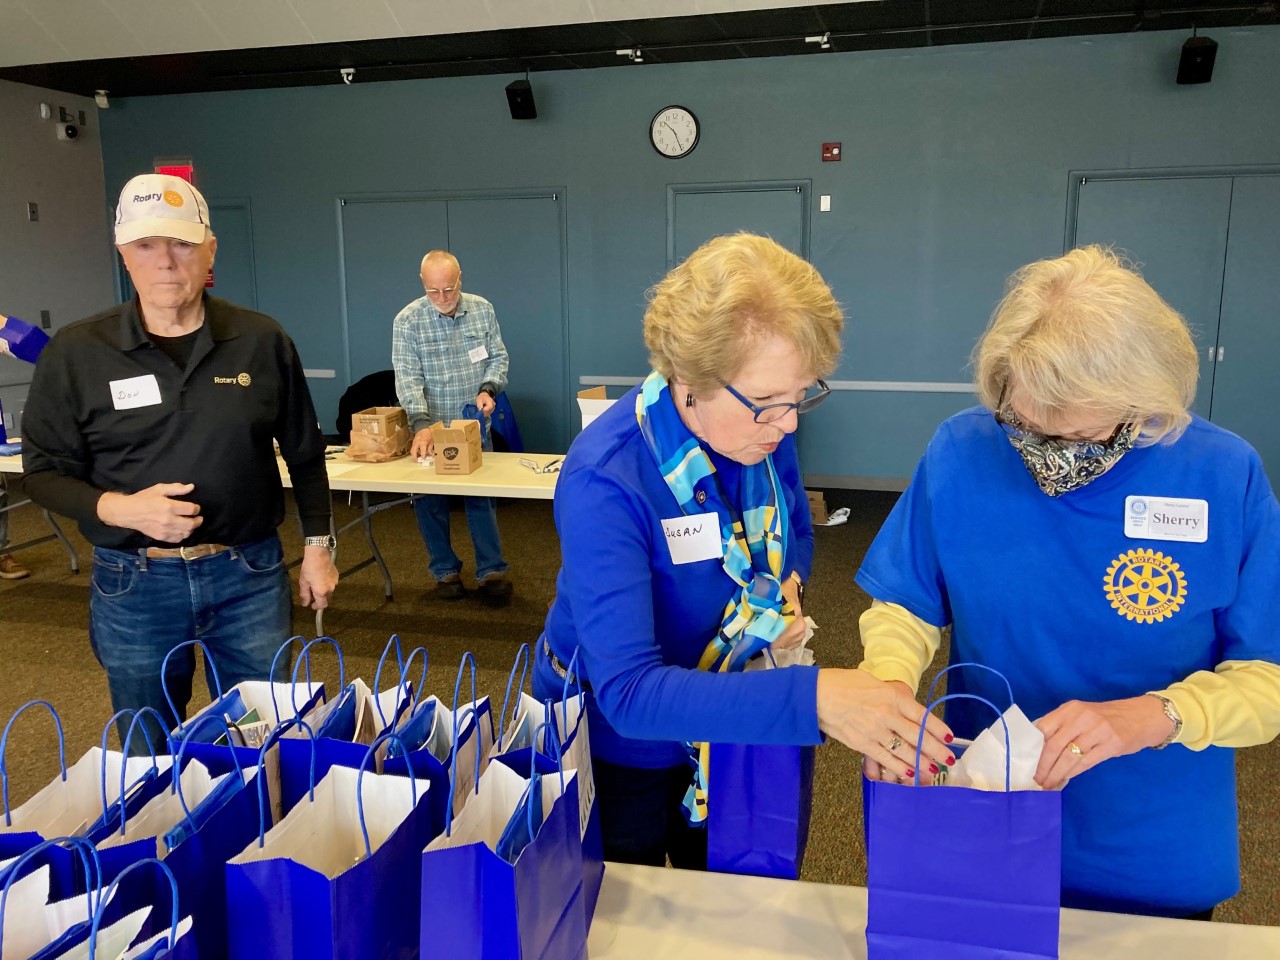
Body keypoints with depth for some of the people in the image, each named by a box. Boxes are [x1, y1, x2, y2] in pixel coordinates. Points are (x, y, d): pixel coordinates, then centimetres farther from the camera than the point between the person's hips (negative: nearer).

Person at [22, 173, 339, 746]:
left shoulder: (261, 341, -2)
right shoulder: (76, 352, -5)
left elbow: (304, 452, 7)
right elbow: (45, 472, 1)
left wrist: (317, 547, 7)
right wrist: (118, 507, -18)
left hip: (249, 575, 0)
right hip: (133, 585, 0)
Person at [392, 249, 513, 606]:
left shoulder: (482, 310, -1)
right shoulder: (407, 321, -10)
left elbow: (498, 357, 6)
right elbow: (407, 377, -16)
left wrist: (488, 389, -14)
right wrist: (421, 424, -28)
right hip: (430, 428, -1)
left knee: (482, 497, 4)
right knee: (430, 501, 6)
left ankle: (491, 571, 11)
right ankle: (445, 571, 21)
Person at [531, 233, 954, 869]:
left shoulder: (764, 432, -16)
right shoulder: (604, 481, -35)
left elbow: (796, 531, 6)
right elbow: (628, 692, -40)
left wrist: (788, 590, -16)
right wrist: (812, 698, -50)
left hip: (732, 733, 5)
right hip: (617, 747, -5)